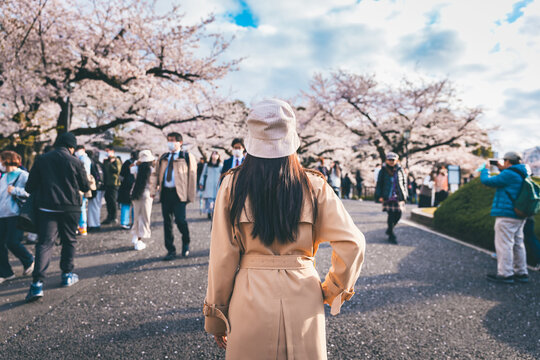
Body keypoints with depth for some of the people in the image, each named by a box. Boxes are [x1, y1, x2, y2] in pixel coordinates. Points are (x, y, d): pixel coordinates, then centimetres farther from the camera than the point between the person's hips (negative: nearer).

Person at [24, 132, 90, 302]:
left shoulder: (41, 159, 3)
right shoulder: (75, 162, -3)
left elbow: (30, 186, 5)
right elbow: (85, 187, 4)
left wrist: (40, 194, 23)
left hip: (46, 208, 1)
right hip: (70, 208, -1)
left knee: (44, 243, 0)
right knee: (69, 241, 15)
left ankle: (37, 283, -10)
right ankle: (67, 275, 23)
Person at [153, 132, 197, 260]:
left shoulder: (187, 157, 3)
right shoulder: (163, 158, 18)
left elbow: (192, 176, 0)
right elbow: (158, 173, 22)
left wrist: (190, 195, -6)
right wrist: (156, 185, 2)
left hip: (179, 193, -5)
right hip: (165, 192, 5)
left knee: (180, 219, -13)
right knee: (167, 221, 6)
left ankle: (186, 244, 17)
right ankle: (171, 250, 17)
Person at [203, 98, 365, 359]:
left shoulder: (232, 185, -7)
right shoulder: (314, 186, -6)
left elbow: (223, 256, -5)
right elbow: (352, 242, -7)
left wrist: (215, 317, 7)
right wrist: (330, 290, 8)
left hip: (251, 298, 0)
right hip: (303, 297, 1)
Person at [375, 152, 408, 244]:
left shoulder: (400, 170, 8)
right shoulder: (383, 171, 2)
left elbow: (404, 183, 14)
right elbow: (379, 184, 4)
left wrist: (404, 195, 9)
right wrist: (379, 195, -2)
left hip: (398, 196, 3)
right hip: (388, 197, -3)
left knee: (398, 214, 0)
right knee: (391, 215, -6)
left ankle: (390, 229, 26)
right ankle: (391, 236, 4)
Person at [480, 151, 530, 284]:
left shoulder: (509, 175, -16)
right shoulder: (523, 175, 13)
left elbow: (486, 181, -12)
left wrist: (485, 169, 6)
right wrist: (502, 169, 29)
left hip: (507, 215, -10)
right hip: (519, 215, 10)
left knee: (504, 244, -5)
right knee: (518, 244, 14)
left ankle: (505, 274, -2)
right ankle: (521, 273, 21)